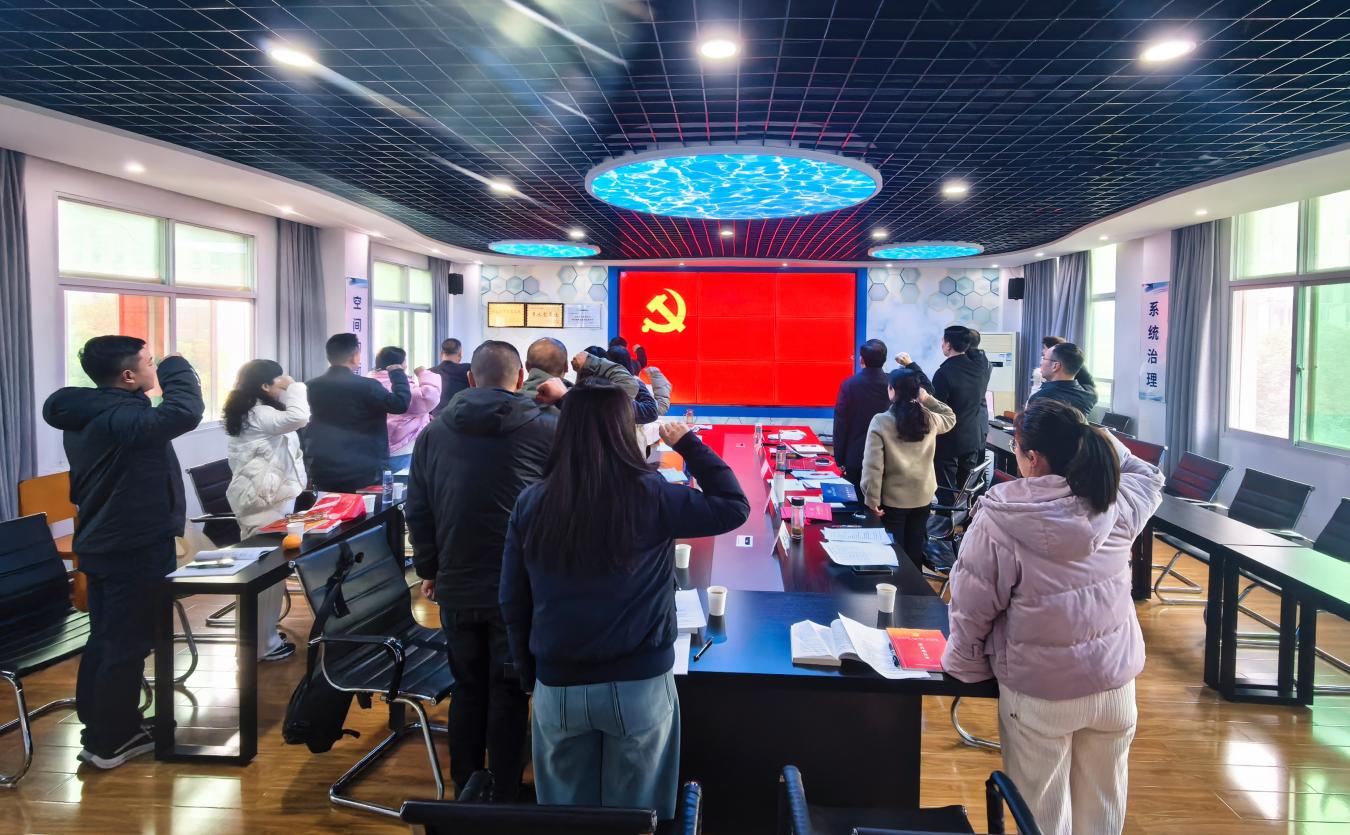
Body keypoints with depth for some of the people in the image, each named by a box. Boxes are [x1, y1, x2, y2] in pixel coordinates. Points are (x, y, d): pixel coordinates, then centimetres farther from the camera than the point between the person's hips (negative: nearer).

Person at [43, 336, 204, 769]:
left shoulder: (86, 416, 7)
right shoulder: (119, 419, -24)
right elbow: (186, 412, -35)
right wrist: (175, 368, -20)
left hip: (102, 544, 10)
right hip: (135, 550, -10)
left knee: (105, 639, 18)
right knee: (128, 644, 2)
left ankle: (96, 728, 30)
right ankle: (110, 742, 14)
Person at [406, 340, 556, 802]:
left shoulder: (434, 432, 3)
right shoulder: (547, 429, -10)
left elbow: (417, 512, 7)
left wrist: (429, 569, 16)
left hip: (457, 588, 4)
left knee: (467, 689, 17)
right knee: (509, 694, 8)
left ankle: (464, 791, 28)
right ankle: (504, 798, 18)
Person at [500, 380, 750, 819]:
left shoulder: (531, 504, -4)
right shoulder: (650, 496, -12)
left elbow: (513, 605, 3)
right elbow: (734, 507, -1)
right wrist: (688, 444, 5)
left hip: (559, 686, 3)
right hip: (638, 683, -2)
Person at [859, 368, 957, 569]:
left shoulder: (881, 422, -16)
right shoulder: (930, 419, -4)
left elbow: (873, 466, -19)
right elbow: (951, 418, 21)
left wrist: (872, 499, -11)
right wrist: (928, 399, 10)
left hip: (893, 500, -4)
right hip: (922, 498, 4)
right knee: (915, 551, 17)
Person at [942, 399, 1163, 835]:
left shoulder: (999, 519, -21)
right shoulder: (1118, 504, -8)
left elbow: (973, 605, -14)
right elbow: (1147, 476, 17)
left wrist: (963, 665, 2)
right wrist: (1090, 437, 12)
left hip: (1039, 690, -4)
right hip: (1115, 681, 5)